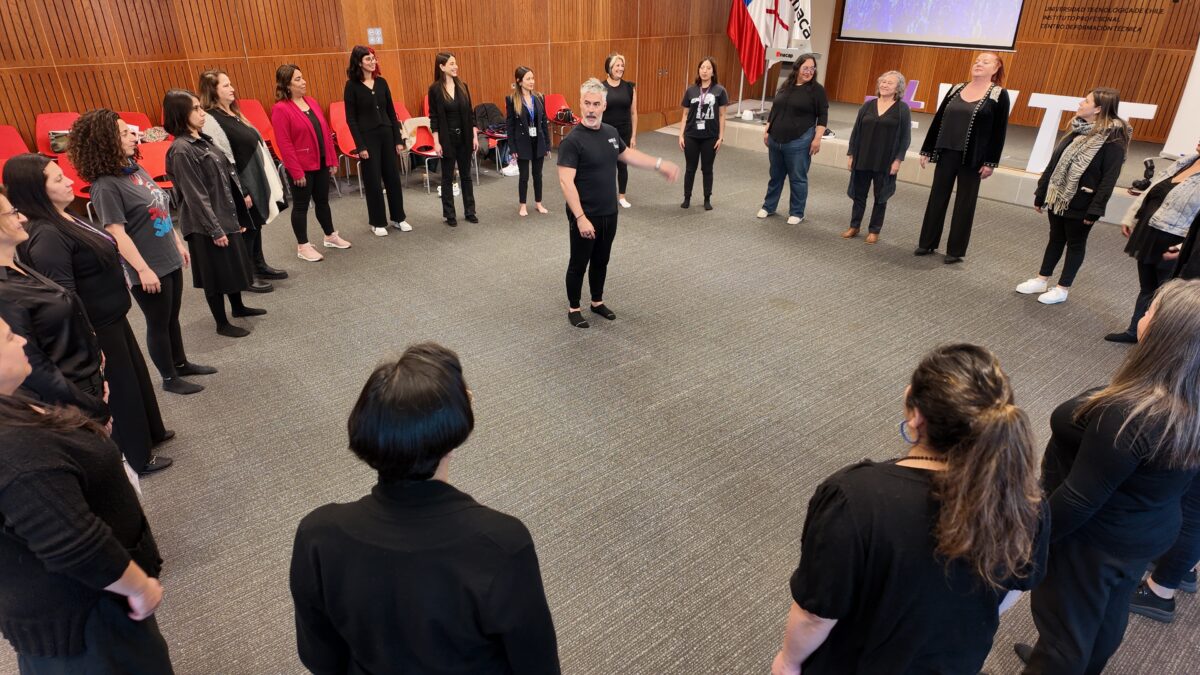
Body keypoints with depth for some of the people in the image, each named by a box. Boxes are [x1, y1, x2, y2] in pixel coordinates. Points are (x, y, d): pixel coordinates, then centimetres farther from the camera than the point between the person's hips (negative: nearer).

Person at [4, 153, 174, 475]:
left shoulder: (65, 217, 4)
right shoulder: (46, 236, -27)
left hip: (112, 317, 9)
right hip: (95, 328, -9)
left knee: (135, 374, 24)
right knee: (119, 388, 7)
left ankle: (148, 431, 45)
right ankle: (136, 458, 25)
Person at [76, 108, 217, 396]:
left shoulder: (136, 169, 7)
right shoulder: (106, 186, -19)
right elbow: (117, 233, -20)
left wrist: (178, 243, 18)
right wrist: (143, 269, -21)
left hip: (169, 259, 8)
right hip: (149, 268, -8)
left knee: (172, 317, 20)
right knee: (158, 323, 6)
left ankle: (181, 364, 36)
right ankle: (169, 378, 21)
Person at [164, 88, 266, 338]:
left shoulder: (203, 139, 7)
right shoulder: (181, 150, -20)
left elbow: (226, 171, 16)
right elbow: (195, 195, -20)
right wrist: (215, 230, -20)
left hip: (227, 214, 9)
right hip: (206, 223, -9)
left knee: (234, 263, 20)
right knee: (216, 270, 3)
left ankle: (238, 307, 39)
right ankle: (222, 324, 17)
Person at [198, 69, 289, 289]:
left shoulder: (232, 114, 11)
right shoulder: (210, 120, -18)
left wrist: (268, 178, 16)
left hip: (257, 180, 9)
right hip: (241, 185, -9)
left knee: (256, 225, 19)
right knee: (245, 230, 1)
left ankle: (259, 265, 33)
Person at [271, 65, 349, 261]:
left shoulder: (312, 102, 7)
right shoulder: (281, 109, -15)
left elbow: (325, 132, 12)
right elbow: (284, 144, -17)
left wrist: (332, 160, 10)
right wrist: (296, 172, -18)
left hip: (321, 163, 7)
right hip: (302, 167, -7)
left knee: (322, 201, 18)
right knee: (301, 205, 4)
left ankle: (331, 236, 32)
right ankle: (303, 246, 12)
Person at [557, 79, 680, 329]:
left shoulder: (611, 132, 2)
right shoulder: (572, 140, -20)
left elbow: (627, 154, 21)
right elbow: (566, 181, -24)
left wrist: (659, 164, 17)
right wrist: (580, 218, -29)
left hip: (609, 213, 6)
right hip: (585, 216, -6)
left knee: (601, 261, 20)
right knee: (579, 264, 9)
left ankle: (598, 302, 38)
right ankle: (573, 308, 26)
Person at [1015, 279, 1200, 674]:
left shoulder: (1130, 415, -36)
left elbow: (1079, 501, -28)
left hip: (1094, 540, -8)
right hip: (1149, 532, 8)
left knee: (1065, 622, 15)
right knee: (1107, 614, 30)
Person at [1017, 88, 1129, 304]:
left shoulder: (1113, 140, -15)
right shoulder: (1077, 130, 6)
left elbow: (1109, 179, -17)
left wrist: (1095, 209, -20)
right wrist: (1041, 194, 11)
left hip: (1080, 204, -6)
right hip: (1057, 198, 6)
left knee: (1075, 244, 8)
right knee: (1055, 239, 18)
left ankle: (1062, 289, 18)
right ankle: (1041, 280, 29)